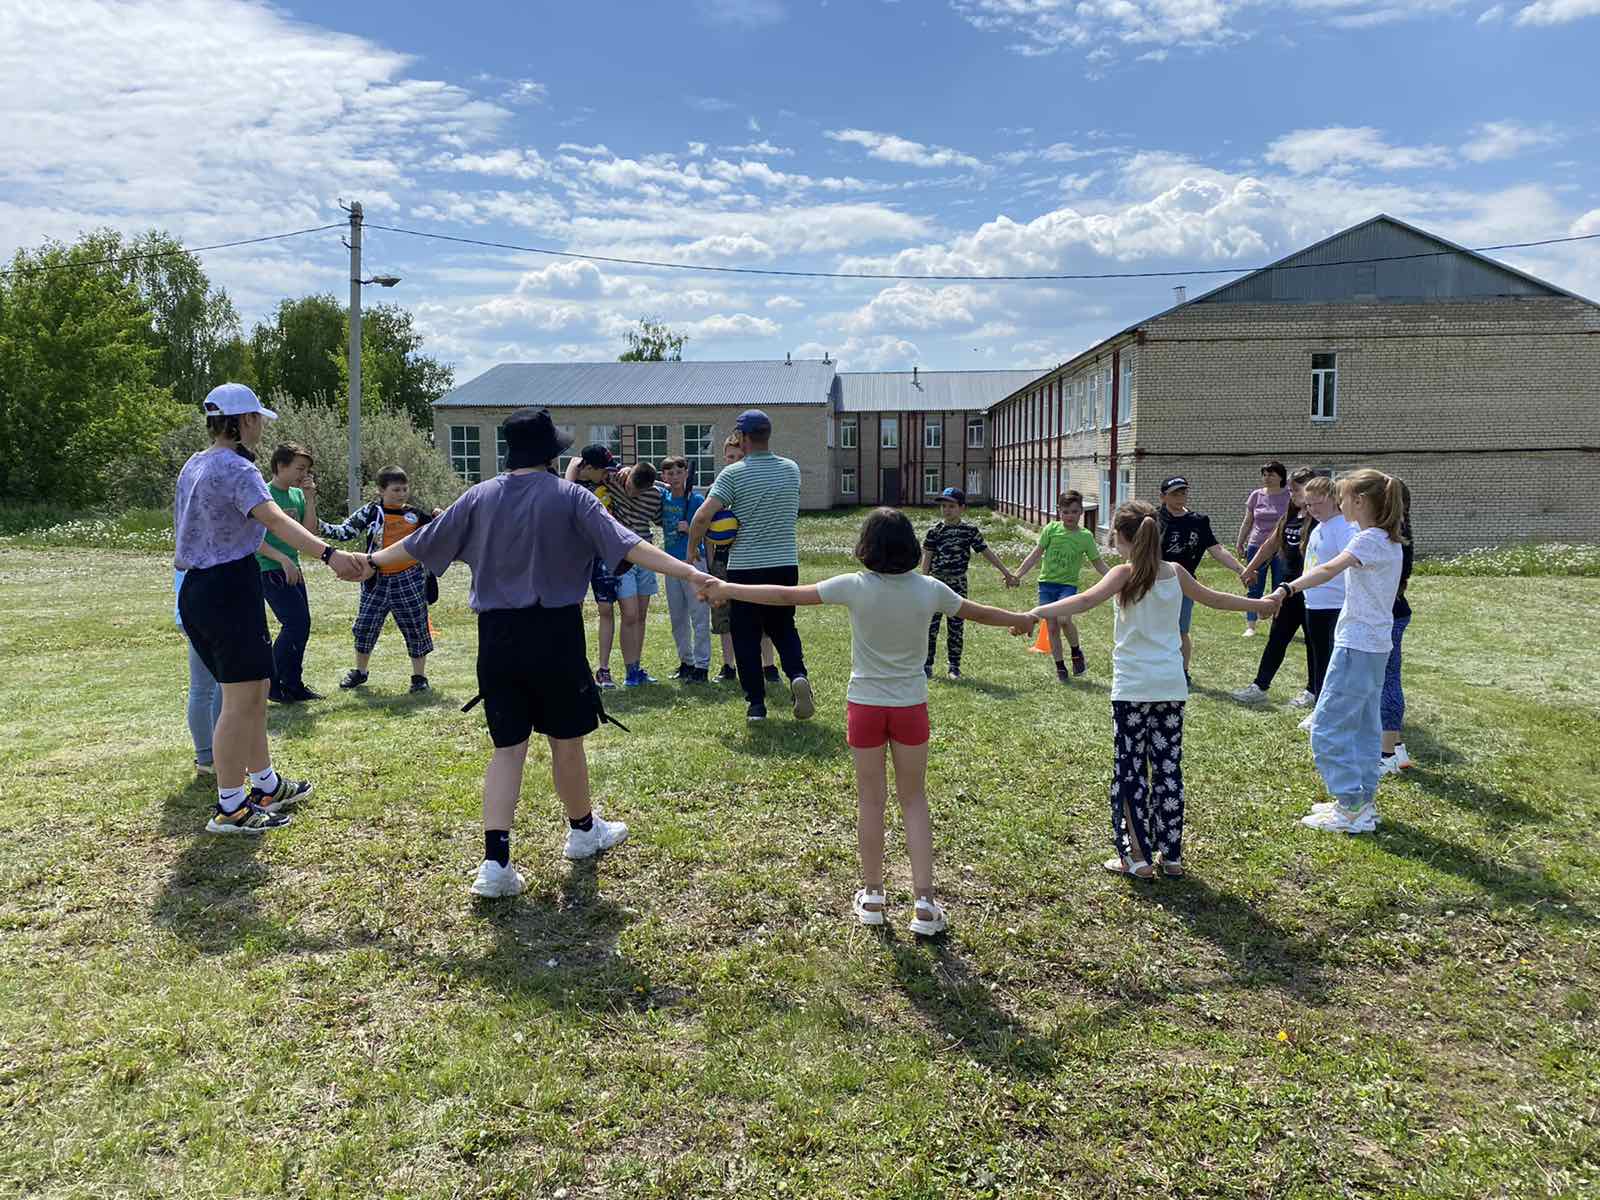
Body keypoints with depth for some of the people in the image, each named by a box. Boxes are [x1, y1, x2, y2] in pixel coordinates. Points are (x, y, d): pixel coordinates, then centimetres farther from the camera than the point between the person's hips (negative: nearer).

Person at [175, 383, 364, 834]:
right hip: (230, 588, -10)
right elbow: (276, 520, -31)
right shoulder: (235, 468, -15)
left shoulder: (193, 466, 15)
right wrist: (329, 554, -43)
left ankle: (266, 785, 30)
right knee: (241, 699, -4)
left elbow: (179, 527, 24)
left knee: (255, 689, 19)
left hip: (196, 589, 10)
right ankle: (230, 808, 2)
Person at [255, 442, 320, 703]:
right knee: (295, 623, -13)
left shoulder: (298, 495, 9)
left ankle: (293, 684, 19)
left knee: (301, 625, 9)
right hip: (270, 571, -8)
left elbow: (309, 531, 5)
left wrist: (310, 499, -3)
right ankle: (273, 684, 0)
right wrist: (283, 559, -22)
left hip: (292, 570, 8)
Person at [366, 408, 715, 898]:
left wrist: (373, 560, 29)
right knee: (565, 739, 13)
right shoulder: (569, 496, -5)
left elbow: (422, 543, 13)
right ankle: (584, 830, 34)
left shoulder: (480, 496, 5)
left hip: (497, 636, 3)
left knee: (507, 746, 7)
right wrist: (689, 572, -19)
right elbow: (626, 545, -15)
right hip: (553, 633, -3)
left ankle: (496, 862, -1)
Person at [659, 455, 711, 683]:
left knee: (699, 617, -4)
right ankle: (686, 662, 26)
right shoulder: (663, 498, 6)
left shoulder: (697, 500, -8)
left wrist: (689, 530, -22)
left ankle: (702, 666, 0)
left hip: (694, 562, -6)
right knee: (677, 617, 14)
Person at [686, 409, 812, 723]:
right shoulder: (792, 469, 5)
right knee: (783, 627, 19)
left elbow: (703, 516, -16)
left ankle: (756, 703, 10)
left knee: (746, 636, 8)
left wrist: (691, 549, 0)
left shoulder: (733, 474, -10)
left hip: (745, 567, -4)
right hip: (786, 564, 4)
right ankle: (797, 674, -7)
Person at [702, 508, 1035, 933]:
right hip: (911, 707, 1)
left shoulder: (855, 587, -13)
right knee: (914, 800, 13)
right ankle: (925, 903, 11)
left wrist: (725, 589, 0)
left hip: (865, 706, -1)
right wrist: (1023, 620, 29)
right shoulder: (929, 590, -7)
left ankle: (872, 896, 25)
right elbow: (979, 613, 9)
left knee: (870, 801, 12)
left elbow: (786, 596, -11)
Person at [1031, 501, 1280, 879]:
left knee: (1129, 771, 4)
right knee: (1168, 769, 12)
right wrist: (1258, 604, 39)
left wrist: (1036, 613, -37)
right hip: (1171, 686, 5)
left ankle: (1138, 857, 7)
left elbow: (1086, 600, -26)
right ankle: (1171, 855, 19)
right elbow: (1214, 598, 21)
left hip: (1133, 688, -5)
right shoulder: (1175, 572, 6)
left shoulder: (1125, 574, -9)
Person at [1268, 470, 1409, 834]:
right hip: (1375, 644, 10)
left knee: (1327, 727, -5)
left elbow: (1329, 569, -36)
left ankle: (1351, 808, -1)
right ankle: (1363, 801, 23)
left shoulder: (1370, 539, -18)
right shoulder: (1390, 540, 13)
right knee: (1364, 725, 16)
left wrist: (1287, 588, -47)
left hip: (1358, 646, -10)